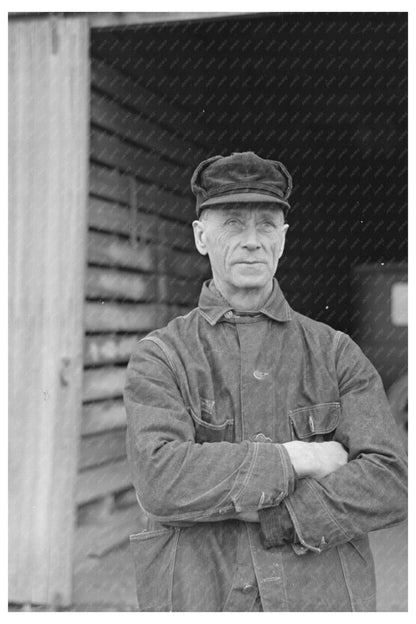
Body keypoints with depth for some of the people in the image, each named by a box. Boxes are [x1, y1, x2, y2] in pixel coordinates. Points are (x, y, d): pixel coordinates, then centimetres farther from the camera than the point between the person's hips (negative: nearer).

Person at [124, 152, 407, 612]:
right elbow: (161, 483, -16)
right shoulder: (158, 359, 0)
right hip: (201, 600, -1)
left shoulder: (337, 354, 5)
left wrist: (263, 521, -15)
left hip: (324, 599, 2)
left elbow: (389, 485, -6)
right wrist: (296, 458, -14)